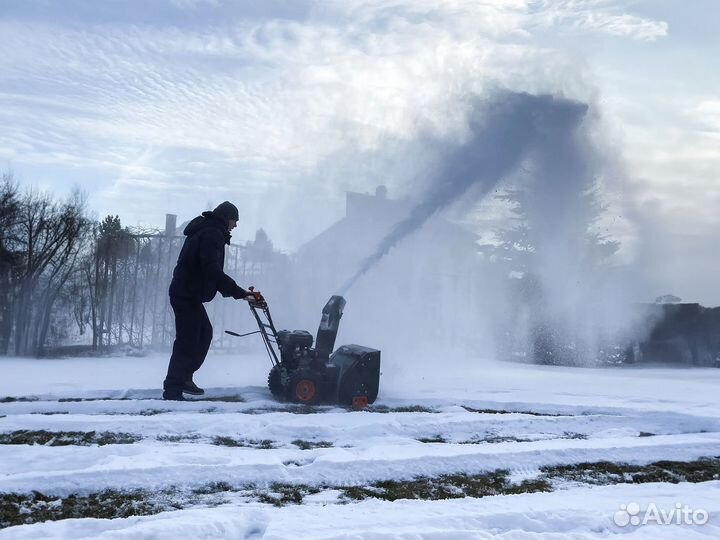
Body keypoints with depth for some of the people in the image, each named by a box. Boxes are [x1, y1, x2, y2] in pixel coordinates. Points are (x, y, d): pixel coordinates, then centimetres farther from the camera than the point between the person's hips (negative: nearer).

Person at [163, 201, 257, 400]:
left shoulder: (206, 231, 17)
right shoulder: (212, 235, -16)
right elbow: (213, 272, -28)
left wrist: (234, 291, 17)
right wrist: (240, 293, -27)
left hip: (188, 294, 11)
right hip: (187, 295, -11)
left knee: (204, 333, 18)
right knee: (187, 341, -8)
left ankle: (184, 377, 23)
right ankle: (172, 390, -4)